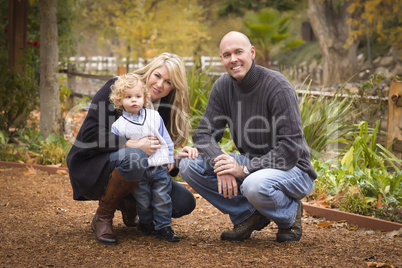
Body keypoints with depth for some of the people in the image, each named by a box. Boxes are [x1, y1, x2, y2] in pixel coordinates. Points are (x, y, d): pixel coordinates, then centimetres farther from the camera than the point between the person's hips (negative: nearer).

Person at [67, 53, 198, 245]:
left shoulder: (164, 109, 5)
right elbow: (90, 135, -21)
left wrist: (176, 158, -19)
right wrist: (133, 145, -32)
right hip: (91, 166, -6)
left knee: (185, 202, -11)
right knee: (133, 158, -39)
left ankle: (129, 204, 12)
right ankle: (102, 218, -17)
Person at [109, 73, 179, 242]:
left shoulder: (154, 117, 4)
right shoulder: (118, 126, -3)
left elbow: (166, 139, 10)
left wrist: (170, 158, 9)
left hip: (160, 167, 1)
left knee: (162, 198, 0)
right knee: (143, 201, 6)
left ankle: (163, 226, 10)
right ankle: (145, 223, 30)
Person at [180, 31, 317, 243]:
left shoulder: (277, 86, -20)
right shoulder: (223, 86, -1)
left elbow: (291, 148, -24)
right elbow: (203, 134, -2)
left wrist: (244, 169, -29)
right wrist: (221, 163, -24)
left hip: (291, 169, -6)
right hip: (251, 162, 6)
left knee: (256, 185, -40)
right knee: (189, 165, -12)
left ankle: (290, 214, -4)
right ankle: (249, 215, 0)